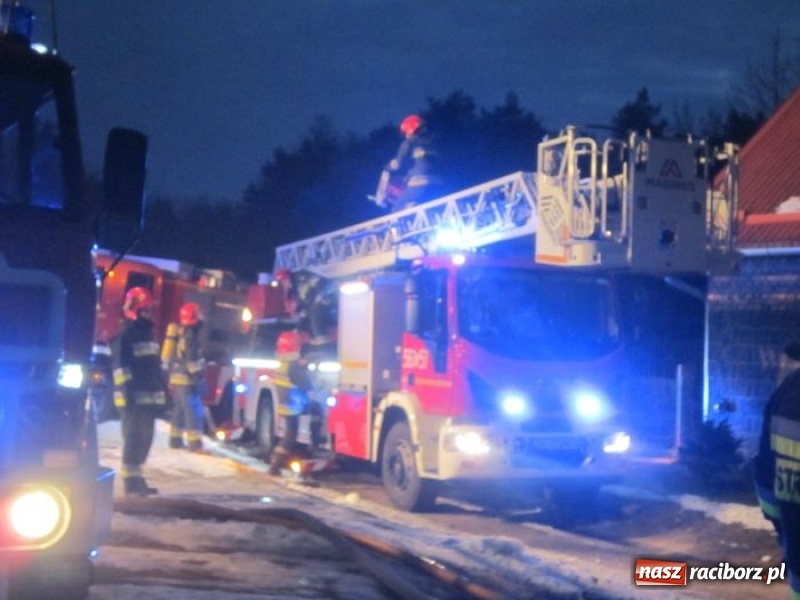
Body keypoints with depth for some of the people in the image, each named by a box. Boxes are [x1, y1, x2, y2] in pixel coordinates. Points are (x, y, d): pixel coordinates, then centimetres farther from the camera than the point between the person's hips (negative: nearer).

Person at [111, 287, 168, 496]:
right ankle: (131, 481, -3)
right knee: (133, 438, -7)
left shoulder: (148, 334, 18)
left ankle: (136, 477, 21)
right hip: (133, 398, -8)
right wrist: (126, 395, -21)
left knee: (145, 438, 12)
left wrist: (162, 393, 19)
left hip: (149, 397, 8)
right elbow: (120, 368, -15)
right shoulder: (125, 336, -8)